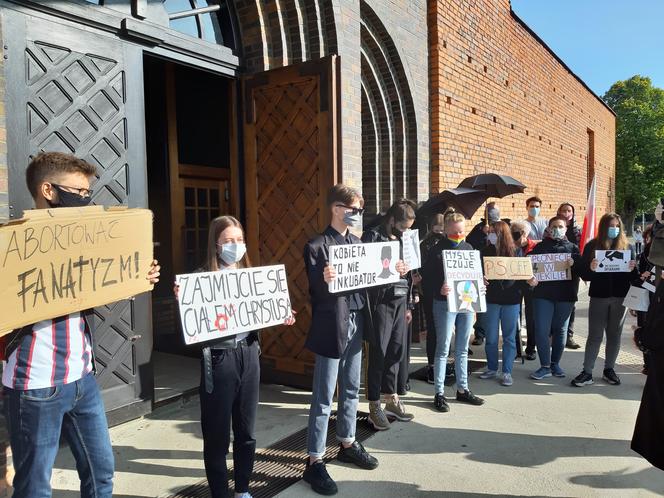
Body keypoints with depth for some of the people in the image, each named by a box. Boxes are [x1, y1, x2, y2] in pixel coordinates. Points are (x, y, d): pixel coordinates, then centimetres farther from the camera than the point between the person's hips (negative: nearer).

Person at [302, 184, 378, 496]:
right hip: (331, 328, -7)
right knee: (323, 398, 1)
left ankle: (347, 444, 35)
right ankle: (314, 461, 13)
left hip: (355, 324, 7)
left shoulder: (357, 243, 12)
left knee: (351, 390, 18)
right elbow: (315, 291, -16)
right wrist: (325, 280, -36)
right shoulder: (316, 246, -10)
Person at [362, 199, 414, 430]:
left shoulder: (401, 239, 16)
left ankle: (391, 399, 26)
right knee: (378, 353, -1)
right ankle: (375, 406, 11)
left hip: (400, 301, 7)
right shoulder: (373, 236, -5)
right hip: (381, 301, -7)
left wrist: (408, 306, 17)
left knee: (396, 351, 11)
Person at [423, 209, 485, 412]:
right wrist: (439, 288, -26)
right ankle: (439, 393, 9)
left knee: (462, 349, 14)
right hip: (445, 303, -6)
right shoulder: (438, 250, -7)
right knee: (443, 349, 0)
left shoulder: (468, 247, 10)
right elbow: (427, 275, -10)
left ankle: (462, 389, 26)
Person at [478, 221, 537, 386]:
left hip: (511, 300, -1)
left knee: (509, 337, 7)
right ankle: (492, 369, 24)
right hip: (491, 299, 1)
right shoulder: (486, 251, 0)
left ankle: (507, 372, 15)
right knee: (491, 337, 8)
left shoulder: (516, 251, -2)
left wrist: (530, 281, -17)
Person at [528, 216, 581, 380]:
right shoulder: (540, 247, 10)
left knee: (560, 330, 9)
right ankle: (545, 366, 4)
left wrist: (574, 264, -20)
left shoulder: (573, 248, 11)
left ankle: (555, 363, 22)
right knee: (541, 330, -5)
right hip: (543, 294, -1)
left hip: (565, 295, 1)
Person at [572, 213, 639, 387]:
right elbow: (584, 274, -3)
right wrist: (591, 268, -24)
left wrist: (632, 269, -17)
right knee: (595, 335, 1)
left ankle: (609, 369, 24)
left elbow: (634, 275, 5)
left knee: (614, 334, 11)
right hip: (599, 296, -2)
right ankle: (587, 372, 5)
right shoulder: (592, 246, 0)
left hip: (620, 297, 2)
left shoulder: (627, 247, 5)